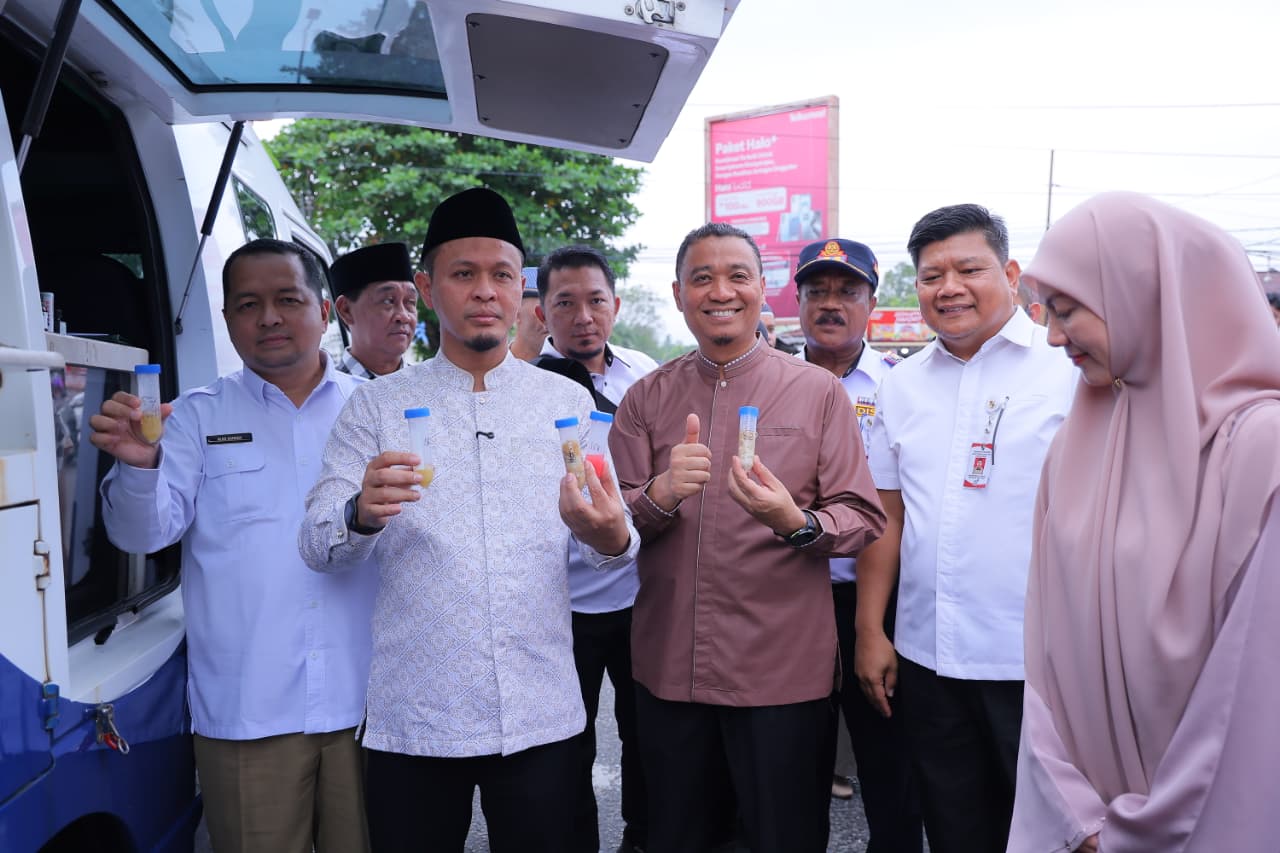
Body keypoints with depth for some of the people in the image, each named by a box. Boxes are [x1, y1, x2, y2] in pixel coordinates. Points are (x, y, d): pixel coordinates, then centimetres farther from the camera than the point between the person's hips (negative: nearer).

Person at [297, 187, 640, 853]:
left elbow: (615, 547, 2)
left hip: (542, 716, 1)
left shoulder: (567, 401, 4)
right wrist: (362, 515, -27)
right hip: (412, 721, -1)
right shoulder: (377, 406, 1)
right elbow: (316, 544, -5)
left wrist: (609, 536, -21)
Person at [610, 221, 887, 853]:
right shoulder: (646, 398, 5)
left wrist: (796, 522, -24)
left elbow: (862, 518, -3)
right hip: (669, 666, 2)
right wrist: (661, 496, -21)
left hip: (784, 672, -2)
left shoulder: (818, 391, 0)